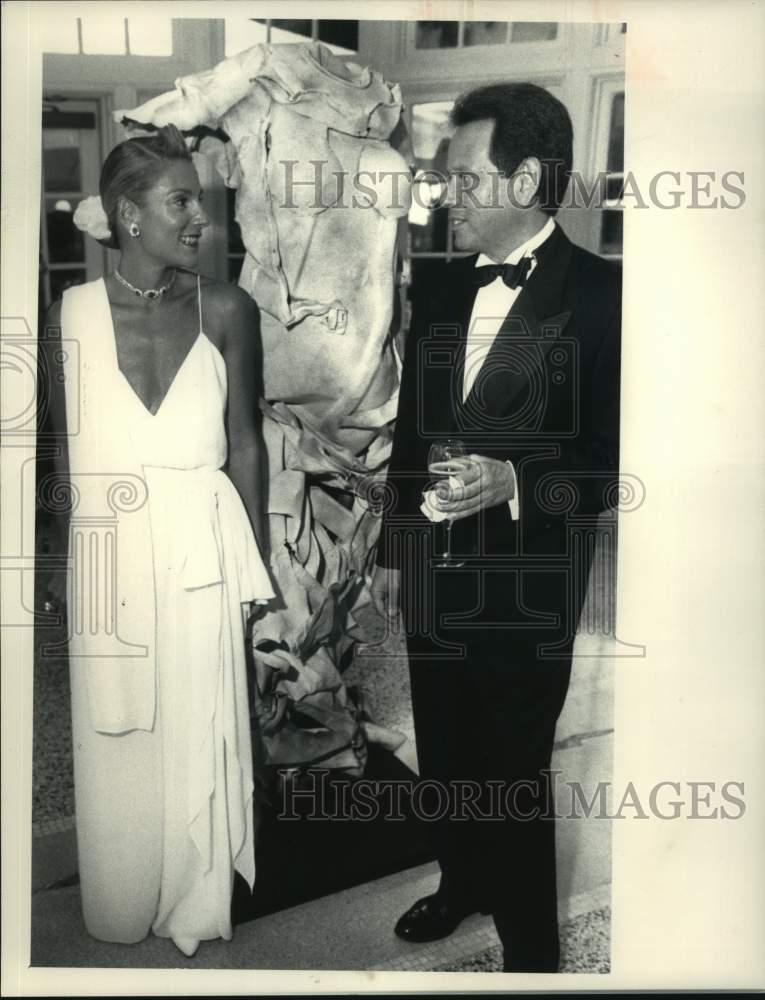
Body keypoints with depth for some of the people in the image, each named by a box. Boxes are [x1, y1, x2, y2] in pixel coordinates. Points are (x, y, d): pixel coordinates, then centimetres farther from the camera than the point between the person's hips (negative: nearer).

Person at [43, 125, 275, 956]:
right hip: (107, 554, 0)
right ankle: (119, 910, 38)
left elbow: (243, 443, 2)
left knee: (196, 734, 11)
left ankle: (194, 906, 35)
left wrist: (256, 568, 3)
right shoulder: (71, 312, -3)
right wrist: (66, 561, 4)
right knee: (112, 742, 14)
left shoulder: (226, 310, -3)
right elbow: (62, 446, 3)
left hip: (200, 551, 0)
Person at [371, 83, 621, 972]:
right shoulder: (439, 290, 6)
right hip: (433, 572, 6)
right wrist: (392, 552, 14)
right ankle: (461, 882, 48)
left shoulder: (600, 295, -12)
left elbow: (615, 460, -12)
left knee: (515, 773, 9)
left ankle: (530, 946, 34)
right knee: (443, 752, 21)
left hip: (527, 585, -5)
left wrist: (513, 482, -28)